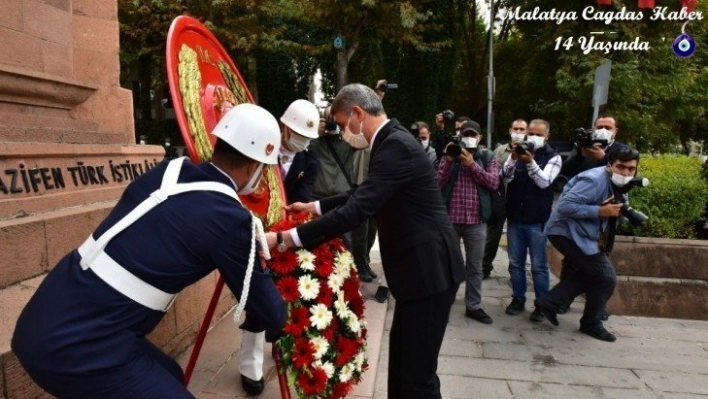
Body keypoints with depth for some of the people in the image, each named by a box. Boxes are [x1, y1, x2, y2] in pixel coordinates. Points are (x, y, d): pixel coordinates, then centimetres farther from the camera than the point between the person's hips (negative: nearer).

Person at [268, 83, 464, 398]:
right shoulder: (391, 140, 11)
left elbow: (357, 210, -29)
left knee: (417, 371, 0)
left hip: (429, 268, -10)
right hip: (418, 264, 10)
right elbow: (363, 195, 22)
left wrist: (285, 239, -26)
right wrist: (315, 206, 21)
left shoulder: (396, 146, -22)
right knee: (401, 359, 20)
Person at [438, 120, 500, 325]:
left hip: (476, 221, 0)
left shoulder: (487, 157, 6)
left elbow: (493, 182, -8)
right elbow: (439, 183, -4)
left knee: (475, 266, 9)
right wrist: (448, 160, -15)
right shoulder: (450, 154, 6)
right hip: (449, 218, 0)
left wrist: (472, 164, -14)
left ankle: (473, 306, 20)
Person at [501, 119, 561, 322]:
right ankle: (518, 299, 24)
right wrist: (513, 158, -25)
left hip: (537, 220, -3)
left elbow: (544, 182, -17)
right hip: (515, 217, 3)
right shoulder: (518, 152, 6)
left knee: (539, 265, 5)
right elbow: (505, 177, -8)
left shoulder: (553, 157, -2)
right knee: (516, 262, 11)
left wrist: (530, 162, -32)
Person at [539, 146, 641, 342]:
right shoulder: (595, 180, -23)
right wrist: (600, 211, -27)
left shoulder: (615, 184, 7)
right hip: (567, 232, -10)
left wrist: (619, 211, -3)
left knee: (590, 273, 20)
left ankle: (551, 301, 22)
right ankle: (592, 324, 16)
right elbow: (565, 206, -29)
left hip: (579, 232, 10)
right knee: (606, 277, -4)